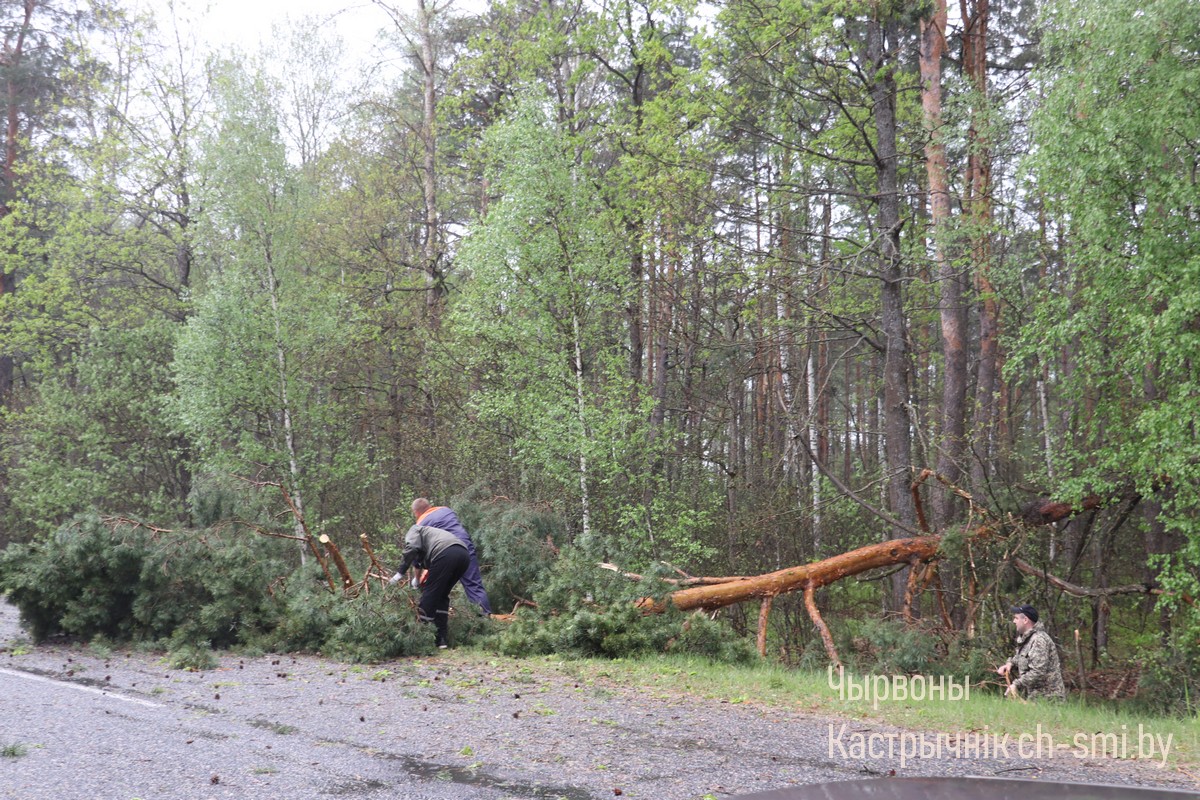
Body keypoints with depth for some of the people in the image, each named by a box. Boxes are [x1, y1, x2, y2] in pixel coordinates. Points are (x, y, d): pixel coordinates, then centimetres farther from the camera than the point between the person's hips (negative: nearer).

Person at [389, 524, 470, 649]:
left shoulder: (414, 530, 25)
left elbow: (411, 548, 0)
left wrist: (400, 573, 4)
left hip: (446, 554, -8)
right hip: (464, 554, 8)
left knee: (429, 595, 3)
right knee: (442, 595, 21)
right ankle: (442, 639, 17)